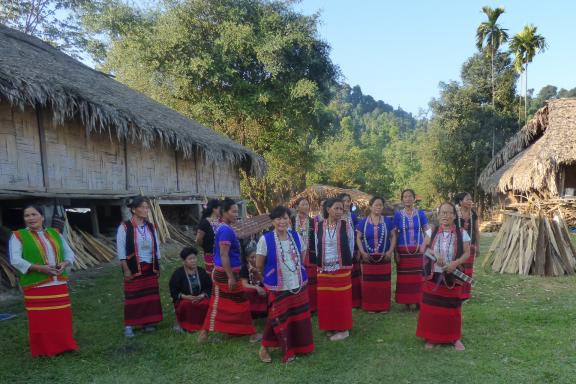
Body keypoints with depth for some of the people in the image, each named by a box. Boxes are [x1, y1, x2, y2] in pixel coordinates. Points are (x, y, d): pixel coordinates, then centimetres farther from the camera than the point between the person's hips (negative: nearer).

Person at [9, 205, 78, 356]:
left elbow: (69, 253, 13)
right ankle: (44, 350, 15)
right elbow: (15, 260, -11)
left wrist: (64, 264, -9)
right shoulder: (18, 236, -1)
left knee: (62, 318, 8)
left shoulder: (55, 233, 12)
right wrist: (40, 268, -20)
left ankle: (63, 345, 22)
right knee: (40, 320, 1)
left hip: (59, 284, 4)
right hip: (36, 286, -4)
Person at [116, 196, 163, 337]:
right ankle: (128, 325, 12)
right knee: (133, 296, 1)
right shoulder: (125, 227, -9)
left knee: (150, 295, 9)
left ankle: (148, 321, 23)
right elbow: (121, 250, -9)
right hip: (134, 267, -5)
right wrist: (126, 269, -12)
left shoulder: (151, 227, 7)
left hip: (150, 267, 5)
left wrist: (158, 266, 10)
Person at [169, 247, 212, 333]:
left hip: (200, 298, 2)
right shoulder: (178, 273, -1)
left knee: (207, 303, -30)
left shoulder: (202, 271, 8)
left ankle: (201, 324, -9)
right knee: (186, 305, -36)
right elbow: (173, 291, -2)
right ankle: (186, 326, -11)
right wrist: (185, 296, -18)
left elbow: (209, 287, 7)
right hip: (184, 300, -2)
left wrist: (202, 295, -13)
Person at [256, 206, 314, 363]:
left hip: (299, 285, 5)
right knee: (279, 318, 4)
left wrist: (297, 273, 12)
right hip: (278, 287, -4)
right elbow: (259, 265, -5)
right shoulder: (265, 239, -15)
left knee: (299, 317, 14)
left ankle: (298, 347, 35)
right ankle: (264, 347, 25)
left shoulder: (296, 236, -1)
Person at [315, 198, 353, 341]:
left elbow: (350, 245, 4)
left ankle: (343, 329, 14)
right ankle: (330, 327, 22)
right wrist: (319, 262, 8)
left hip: (341, 268, -2)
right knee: (325, 299, 7)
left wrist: (347, 262, 6)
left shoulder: (345, 225, -3)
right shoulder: (319, 226, 1)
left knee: (341, 299, 2)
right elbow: (317, 246, 9)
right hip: (324, 269, 2)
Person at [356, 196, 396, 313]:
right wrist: (362, 253, -10)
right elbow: (358, 238, 2)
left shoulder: (388, 221, 5)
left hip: (384, 257, 1)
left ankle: (384, 306, 16)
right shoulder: (363, 222, 1)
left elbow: (393, 236, 5)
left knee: (384, 283, 5)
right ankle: (370, 306, 13)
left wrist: (390, 251, -7)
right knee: (369, 283, 2)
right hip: (368, 258, -1)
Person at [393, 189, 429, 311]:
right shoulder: (398, 214, 2)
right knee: (405, 277, 0)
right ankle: (406, 302, 12)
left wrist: (424, 246, -8)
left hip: (418, 250, 1)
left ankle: (418, 301, 13)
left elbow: (427, 232, 7)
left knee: (418, 276, 0)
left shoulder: (420, 213, 5)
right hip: (403, 250, -1)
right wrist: (395, 252, -4)